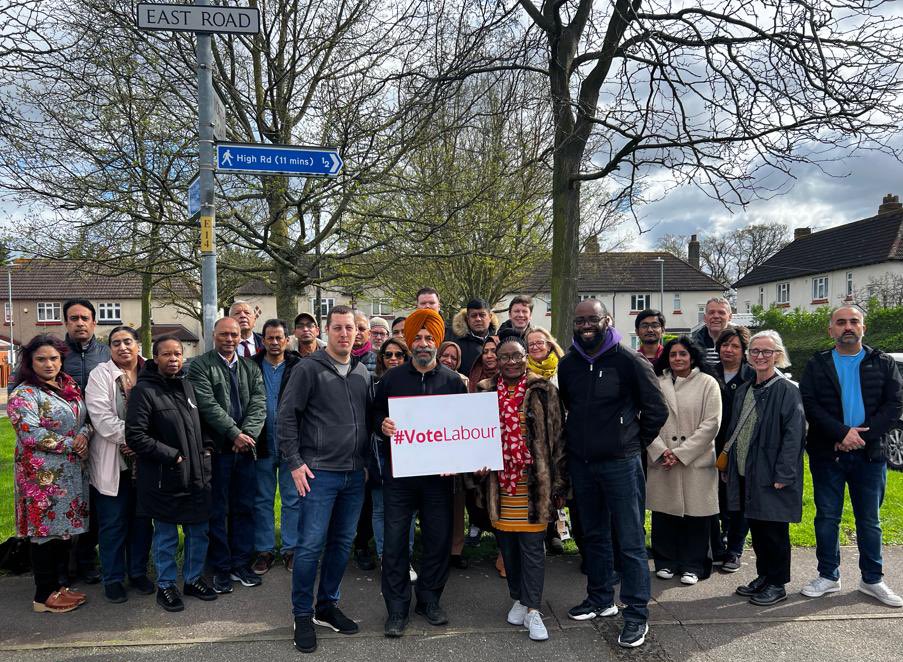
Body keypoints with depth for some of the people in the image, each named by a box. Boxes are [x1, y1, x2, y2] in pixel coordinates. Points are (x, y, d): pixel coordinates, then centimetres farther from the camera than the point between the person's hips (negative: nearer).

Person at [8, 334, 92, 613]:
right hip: (44, 475, -7)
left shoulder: (70, 386, 10)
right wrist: (70, 444, -15)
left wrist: (84, 434, -10)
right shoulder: (23, 394, -11)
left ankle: (56, 584, 26)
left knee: (65, 527, 13)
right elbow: (31, 434, -20)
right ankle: (44, 595, 14)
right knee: (47, 530, 1)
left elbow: (87, 418, 13)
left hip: (72, 472, 7)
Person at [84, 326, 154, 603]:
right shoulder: (100, 375, -4)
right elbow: (102, 419, -13)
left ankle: (138, 572, 28)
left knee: (142, 520, 12)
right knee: (113, 522, 6)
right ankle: (113, 578, 21)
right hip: (112, 462, -3)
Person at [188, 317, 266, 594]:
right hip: (217, 447, -4)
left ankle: (241, 563, 22)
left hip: (246, 447, 4)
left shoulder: (251, 368, 12)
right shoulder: (200, 366, -2)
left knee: (244, 508, 10)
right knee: (218, 511, 5)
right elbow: (208, 404, -12)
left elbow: (259, 403, 2)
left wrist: (248, 433, -14)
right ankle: (221, 568, 16)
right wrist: (234, 433, -16)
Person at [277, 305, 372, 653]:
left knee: (342, 543, 13)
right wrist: (295, 463, -12)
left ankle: (327, 606, 29)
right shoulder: (308, 369, -7)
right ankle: (303, 616, 14)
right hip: (319, 472, -5)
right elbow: (287, 416, -8)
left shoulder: (363, 372, 10)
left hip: (355, 474, 6)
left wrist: (368, 458, 11)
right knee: (311, 545, -2)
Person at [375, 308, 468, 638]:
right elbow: (376, 413, 10)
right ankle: (397, 608, 16)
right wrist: (382, 424, -14)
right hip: (398, 473, 0)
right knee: (395, 539, 1)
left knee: (439, 538, 8)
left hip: (438, 474, 1)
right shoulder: (392, 378, 3)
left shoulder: (453, 380, 3)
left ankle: (429, 599, 28)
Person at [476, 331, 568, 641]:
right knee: (508, 544, 13)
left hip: (534, 482, -3)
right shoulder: (485, 392, 5)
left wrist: (558, 484, -3)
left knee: (532, 545, 1)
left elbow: (557, 438, -1)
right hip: (500, 483, 3)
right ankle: (518, 599, 31)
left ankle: (532, 610, 11)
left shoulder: (543, 391, -2)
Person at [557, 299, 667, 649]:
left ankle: (637, 613, 12)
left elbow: (656, 409, -4)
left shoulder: (629, 360, -9)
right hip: (580, 462, 5)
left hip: (620, 463, -5)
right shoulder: (567, 364, 5)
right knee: (594, 535, 17)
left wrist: (635, 443, 2)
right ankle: (600, 598, 32)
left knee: (630, 540, 1)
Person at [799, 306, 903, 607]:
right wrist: (842, 432, -19)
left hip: (870, 454, 0)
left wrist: (861, 435, -15)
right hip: (826, 454, 0)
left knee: (869, 520, 10)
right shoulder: (817, 365, 3)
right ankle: (828, 576, 21)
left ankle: (872, 580, 24)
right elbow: (809, 404, -8)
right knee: (827, 517, 8)